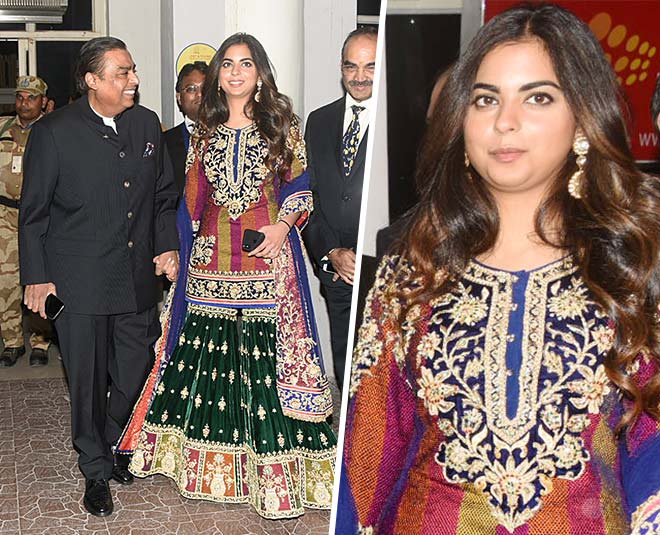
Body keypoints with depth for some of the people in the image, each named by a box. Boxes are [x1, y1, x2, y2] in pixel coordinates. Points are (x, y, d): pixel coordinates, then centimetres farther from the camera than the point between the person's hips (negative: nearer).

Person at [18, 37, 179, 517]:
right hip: (79, 283, -4)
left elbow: (164, 194, 15)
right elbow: (34, 212, -2)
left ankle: (116, 449, 36)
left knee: (136, 371, 10)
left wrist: (167, 245, 5)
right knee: (89, 379, 6)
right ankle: (96, 471, 24)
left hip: (138, 279, 4)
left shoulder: (147, 124, 6)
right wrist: (35, 277, -3)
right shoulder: (53, 133, -7)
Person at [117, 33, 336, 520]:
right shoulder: (205, 131, 14)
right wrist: (183, 250, 12)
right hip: (210, 260, 3)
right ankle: (211, 463, 20)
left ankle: (274, 472, 4)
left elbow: (300, 187, 4)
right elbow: (192, 199, 16)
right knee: (209, 359, 5)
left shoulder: (282, 126, 5)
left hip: (267, 256, -3)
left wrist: (282, 226, -13)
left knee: (265, 360, -6)